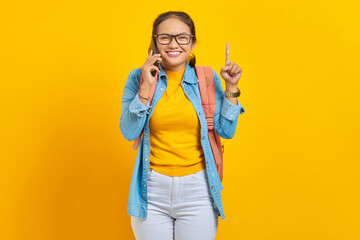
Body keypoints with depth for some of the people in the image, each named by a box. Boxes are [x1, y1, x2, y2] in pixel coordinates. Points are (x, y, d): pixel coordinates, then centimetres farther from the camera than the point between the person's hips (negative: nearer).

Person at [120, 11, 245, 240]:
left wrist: (231, 88, -8)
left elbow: (226, 131, 1)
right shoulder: (138, 78, 0)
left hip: (197, 189, 0)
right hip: (152, 189, 0)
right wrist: (146, 89, -15)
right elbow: (129, 133, -7)